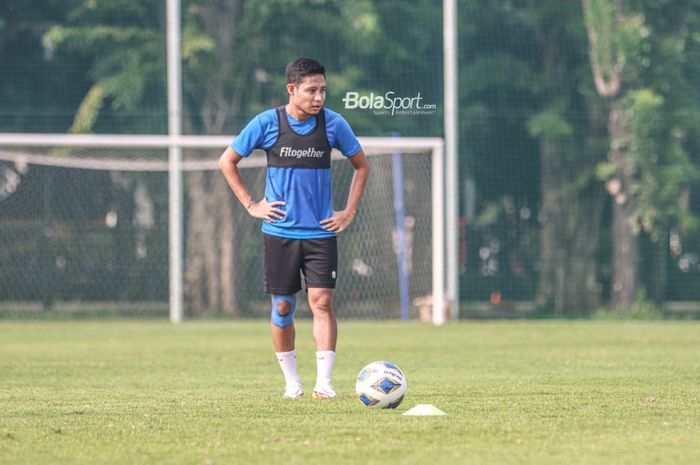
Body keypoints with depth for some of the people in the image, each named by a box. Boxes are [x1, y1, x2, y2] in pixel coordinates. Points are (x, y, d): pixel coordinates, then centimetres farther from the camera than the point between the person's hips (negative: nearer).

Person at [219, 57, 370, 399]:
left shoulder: (333, 124, -1)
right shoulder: (267, 123, -5)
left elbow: (361, 166, 14)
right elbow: (227, 162, 6)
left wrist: (349, 212, 6)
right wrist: (251, 205, 0)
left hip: (321, 231, 0)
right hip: (280, 232, 0)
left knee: (322, 302, -10)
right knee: (283, 306, 4)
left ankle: (323, 382, -11)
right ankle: (291, 380, 17)